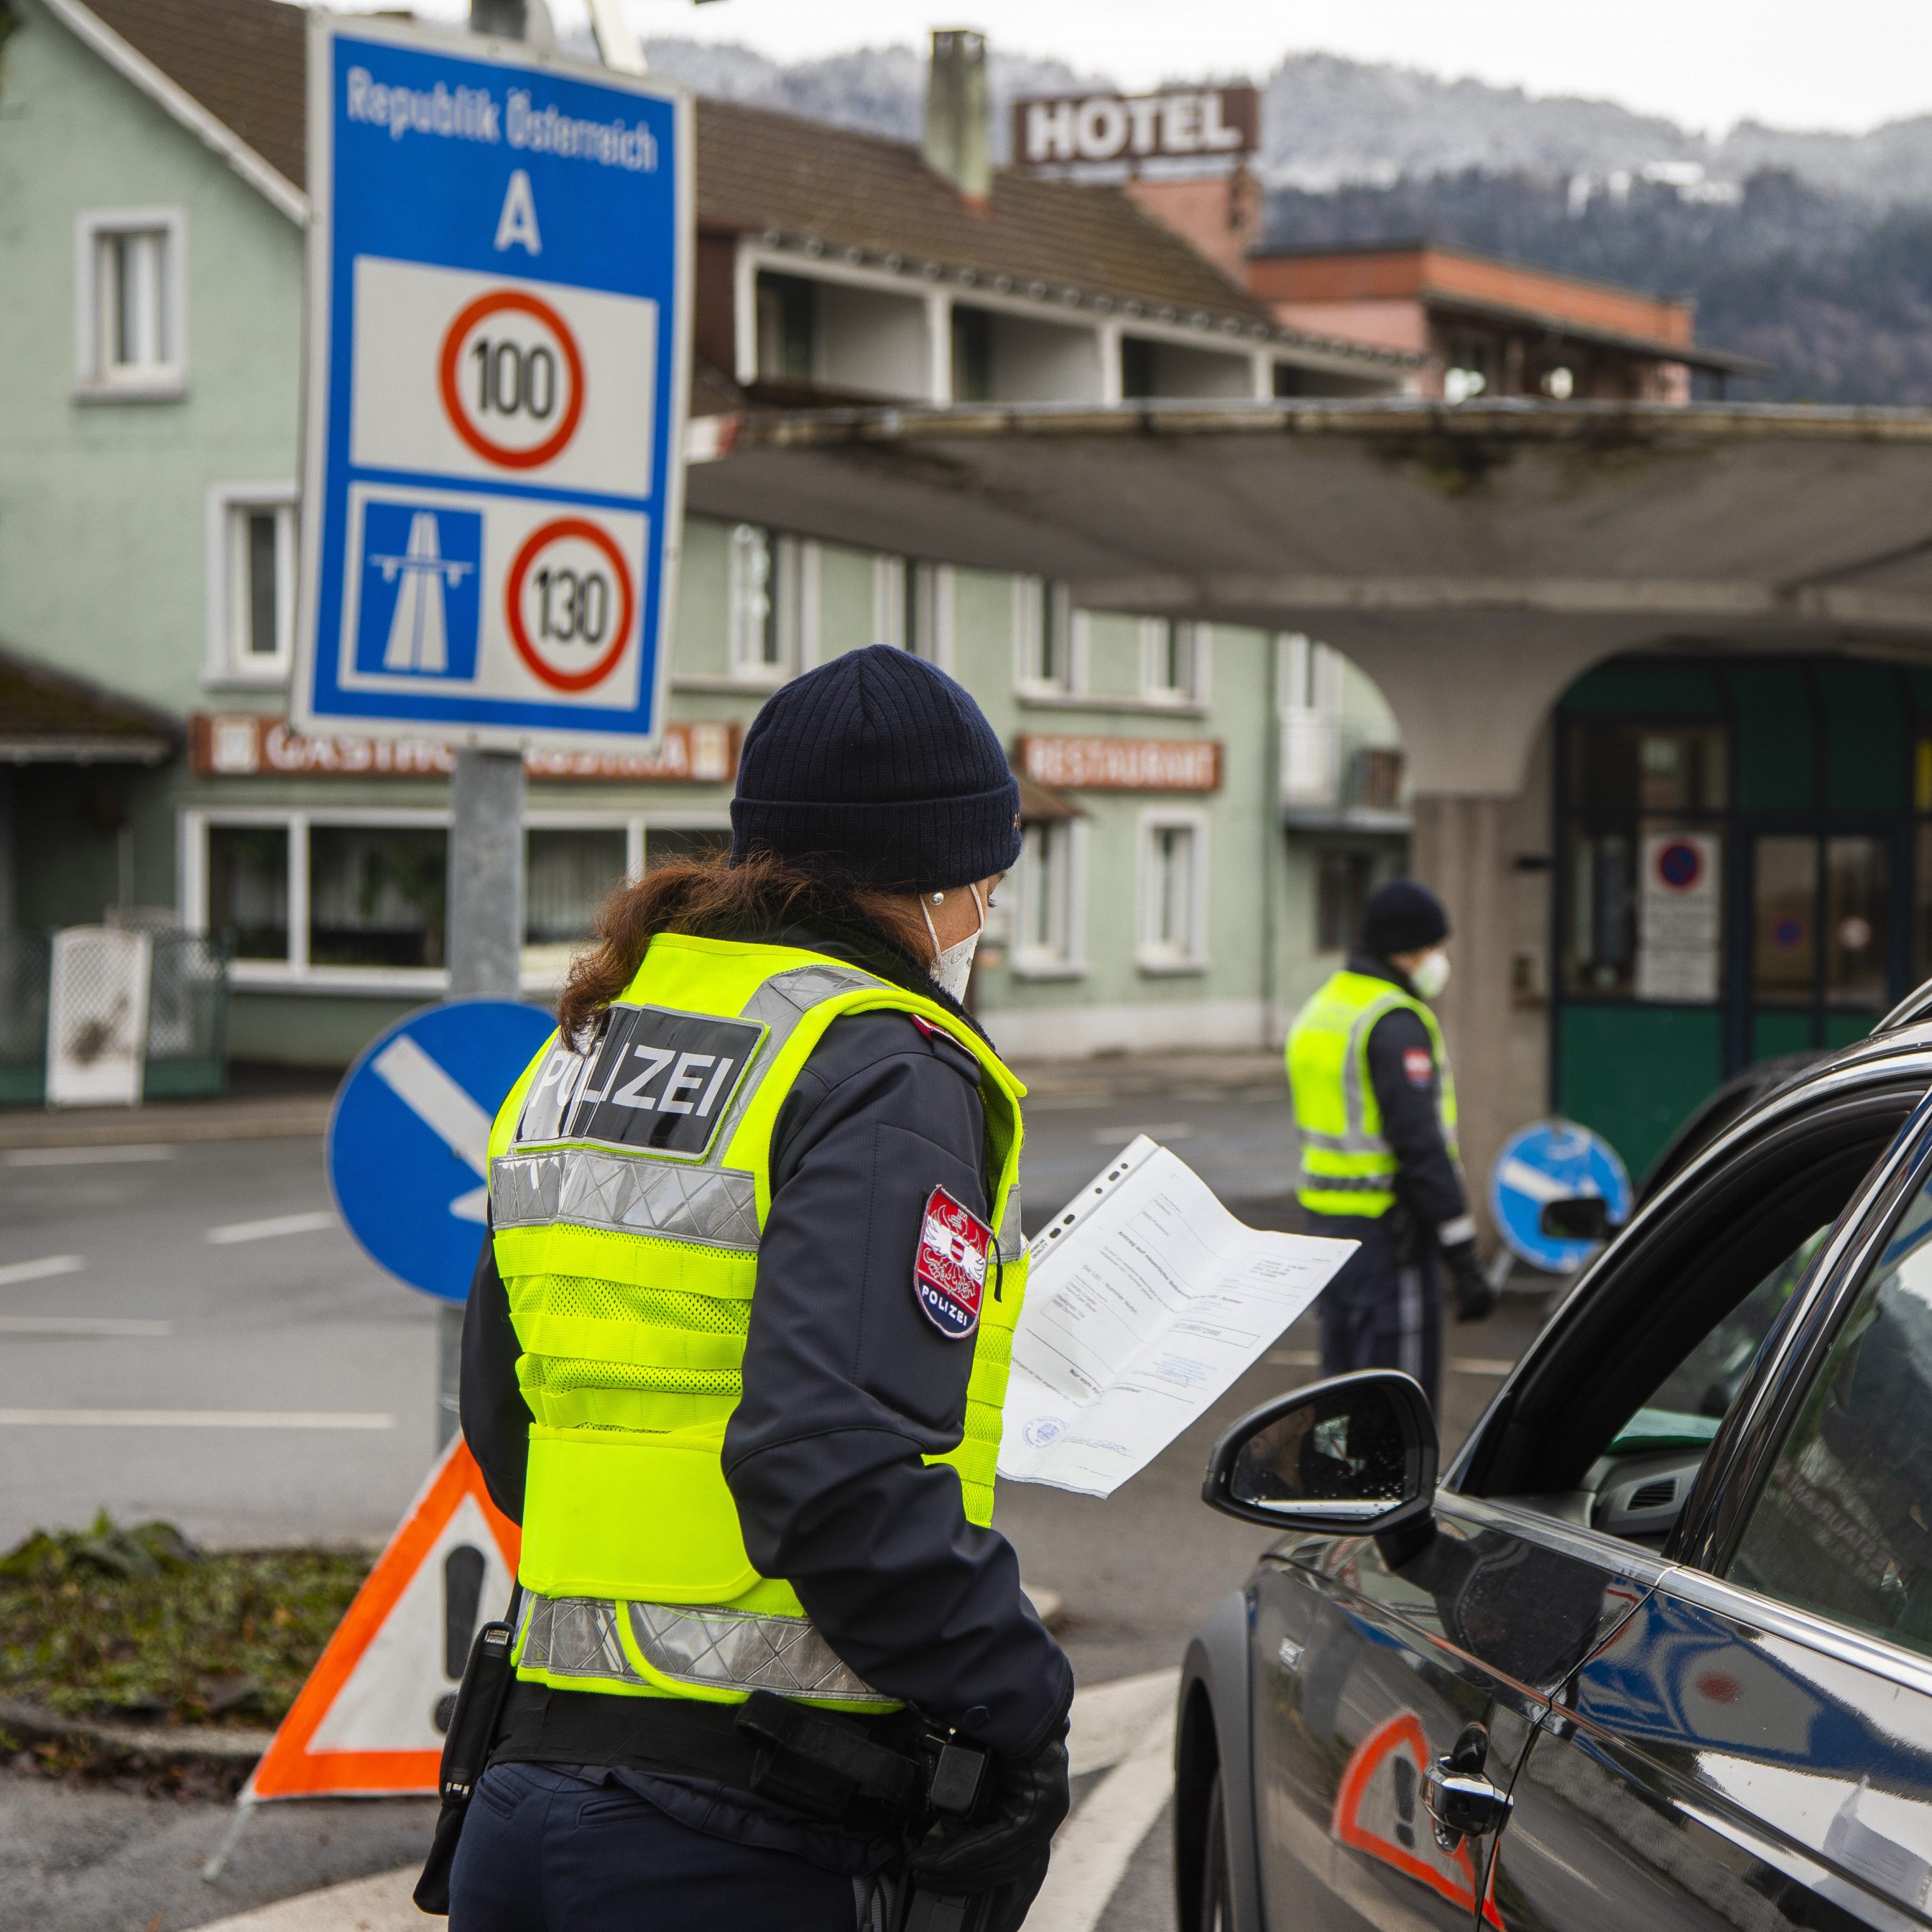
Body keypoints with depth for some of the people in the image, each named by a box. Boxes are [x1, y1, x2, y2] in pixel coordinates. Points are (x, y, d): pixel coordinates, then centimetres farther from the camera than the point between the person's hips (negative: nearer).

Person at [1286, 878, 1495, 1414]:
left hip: (1327, 1216, 9)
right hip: (1385, 1229, -9)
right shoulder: (1396, 1022, -16)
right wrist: (1463, 1258, -21)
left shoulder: (1323, 1007, 14)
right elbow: (1420, 1143, -22)